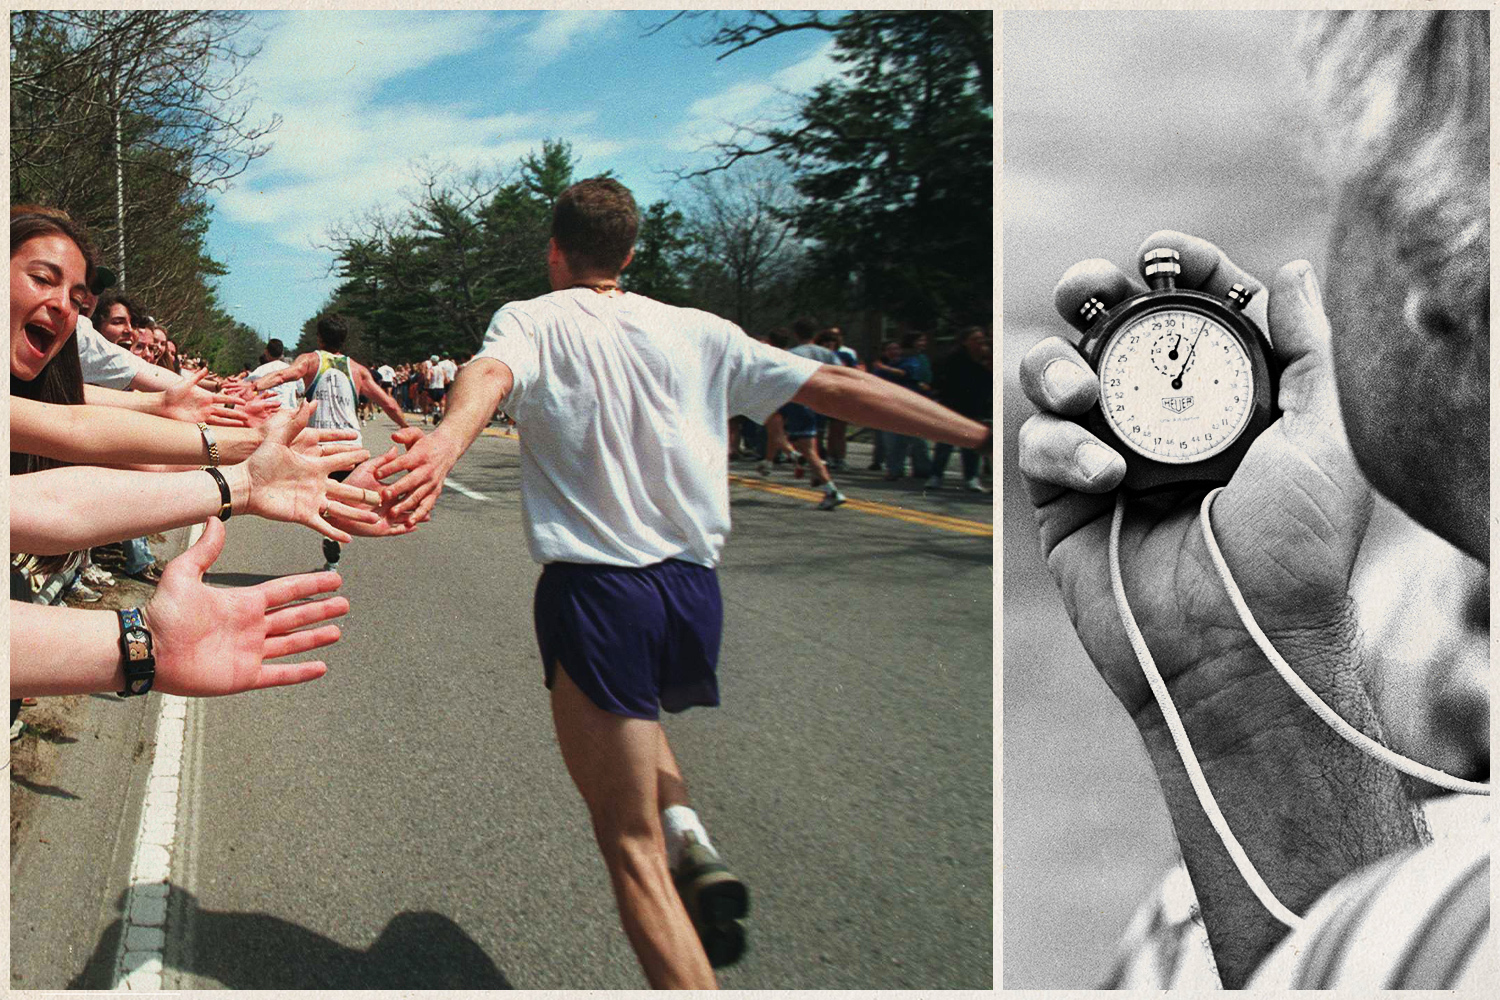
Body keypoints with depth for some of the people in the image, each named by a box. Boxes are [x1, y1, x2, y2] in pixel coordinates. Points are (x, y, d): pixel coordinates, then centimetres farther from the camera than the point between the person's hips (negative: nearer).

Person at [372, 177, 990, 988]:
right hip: (693, 588, 4)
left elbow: (490, 375, -21)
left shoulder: (531, 321, 3)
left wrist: (444, 443, -43)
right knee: (634, 717, 36)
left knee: (632, 847, 2)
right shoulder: (696, 332, 11)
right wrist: (981, 432, 14)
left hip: (592, 593, -4)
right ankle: (687, 832, 10)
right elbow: (837, 387, 9)